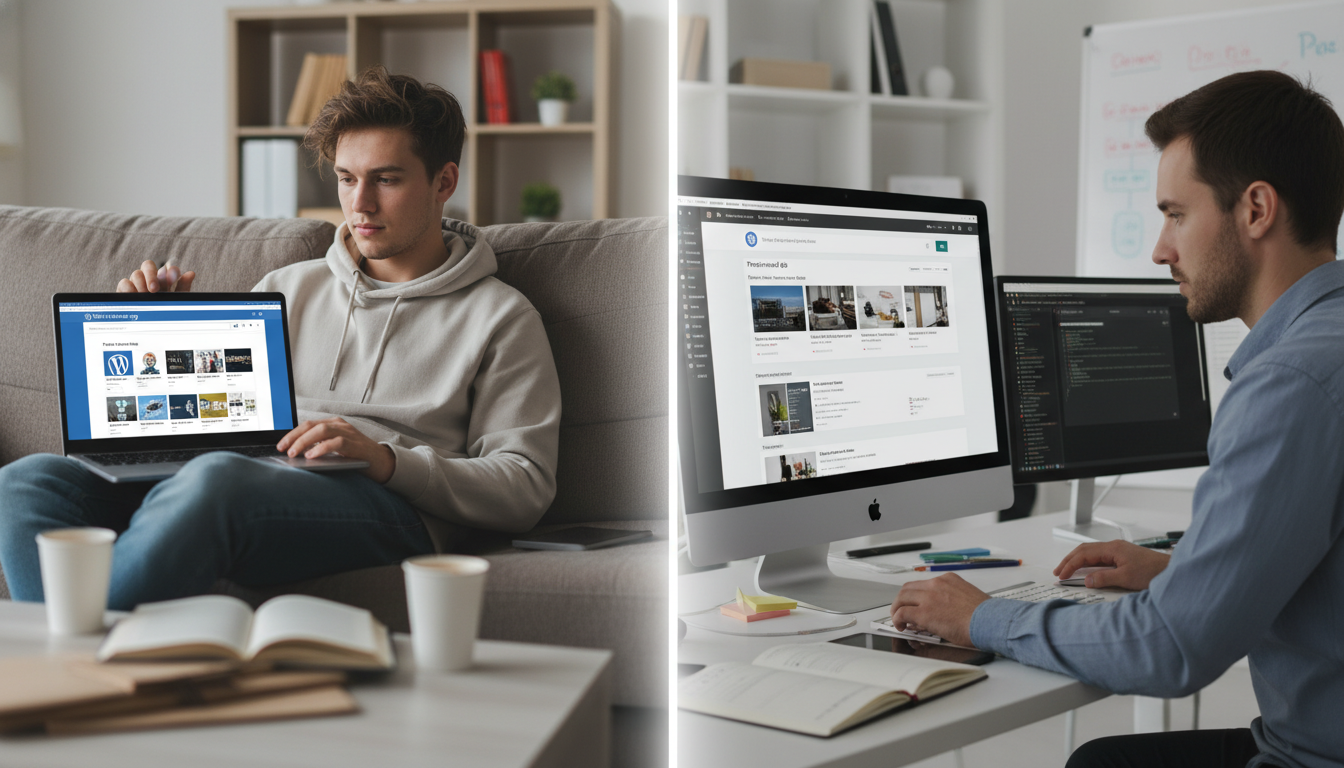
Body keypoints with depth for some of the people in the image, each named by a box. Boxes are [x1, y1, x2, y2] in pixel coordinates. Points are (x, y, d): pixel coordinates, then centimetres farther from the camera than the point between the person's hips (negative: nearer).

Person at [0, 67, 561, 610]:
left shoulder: (500, 318, 13)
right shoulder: (289, 288, 28)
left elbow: (525, 489, 2)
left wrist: (388, 460, -13)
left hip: (390, 504, -5)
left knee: (218, 479, -39)